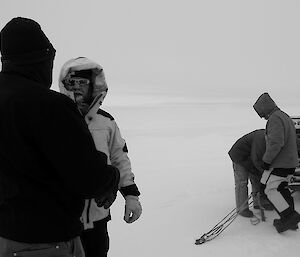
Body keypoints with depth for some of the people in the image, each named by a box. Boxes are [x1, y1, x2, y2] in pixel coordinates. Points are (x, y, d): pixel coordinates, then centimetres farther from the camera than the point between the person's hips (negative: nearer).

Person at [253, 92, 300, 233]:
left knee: (270, 188, -3)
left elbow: (276, 143, -27)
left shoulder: (275, 118, -18)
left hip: (279, 163, -10)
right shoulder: (285, 116, 14)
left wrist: (266, 160, -17)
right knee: (281, 188, 16)